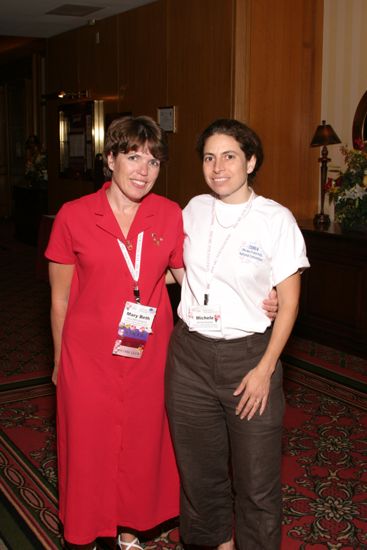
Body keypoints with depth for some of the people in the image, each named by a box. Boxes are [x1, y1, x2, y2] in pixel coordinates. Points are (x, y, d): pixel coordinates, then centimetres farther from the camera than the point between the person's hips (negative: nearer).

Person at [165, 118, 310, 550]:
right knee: (199, 465, 18)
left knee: (256, 478, 7)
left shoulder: (276, 219, -9)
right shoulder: (193, 210, 4)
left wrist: (265, 369, -11)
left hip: (248, 356, -4)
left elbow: (289, 302, -7)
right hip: (189, 353, 4)